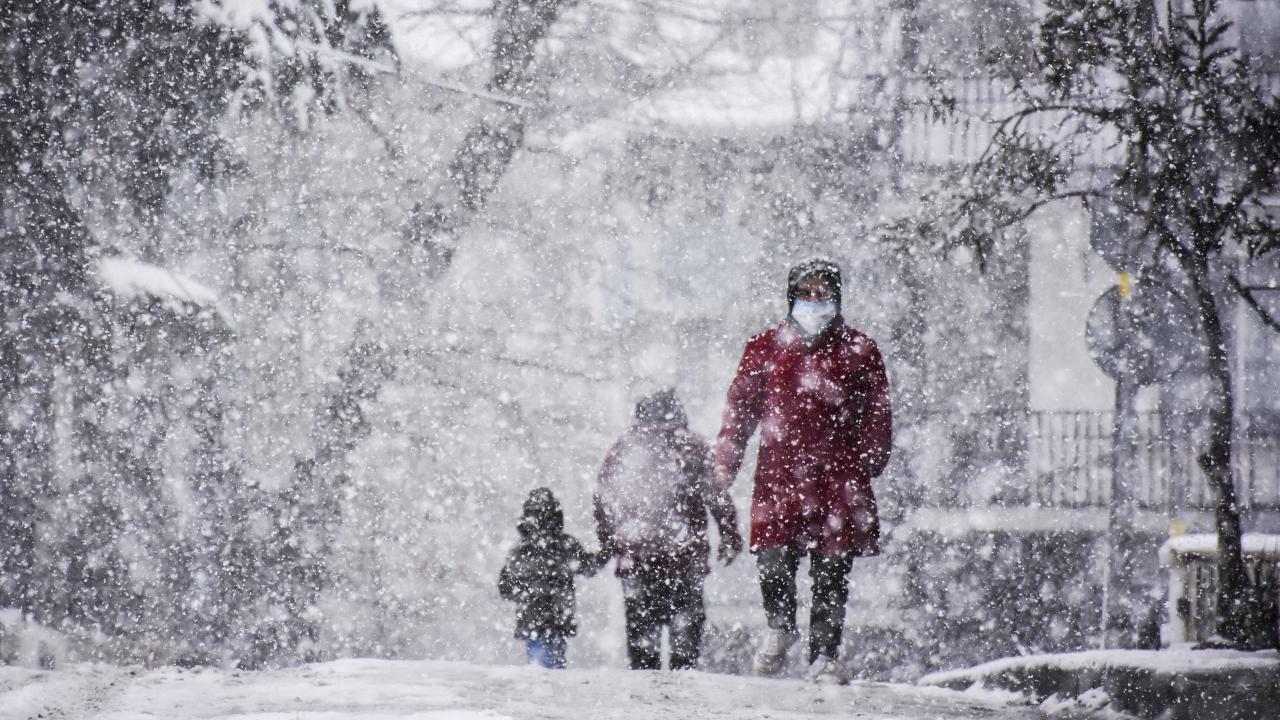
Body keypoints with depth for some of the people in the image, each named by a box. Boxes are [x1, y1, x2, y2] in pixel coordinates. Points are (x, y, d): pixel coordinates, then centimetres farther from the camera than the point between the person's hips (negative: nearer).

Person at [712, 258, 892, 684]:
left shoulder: (859, 351, 10)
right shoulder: (765, 348, 11)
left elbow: (877, 416, 10)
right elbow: (741, 406, 13)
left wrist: (870, 461, -3)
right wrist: (725, 462, 5)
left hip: (837, 477, 0)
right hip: (779, 473, 0)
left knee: (831, 573, 1)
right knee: (773, 563, -11)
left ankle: (824, 655, 12)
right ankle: (780, 627, 17)